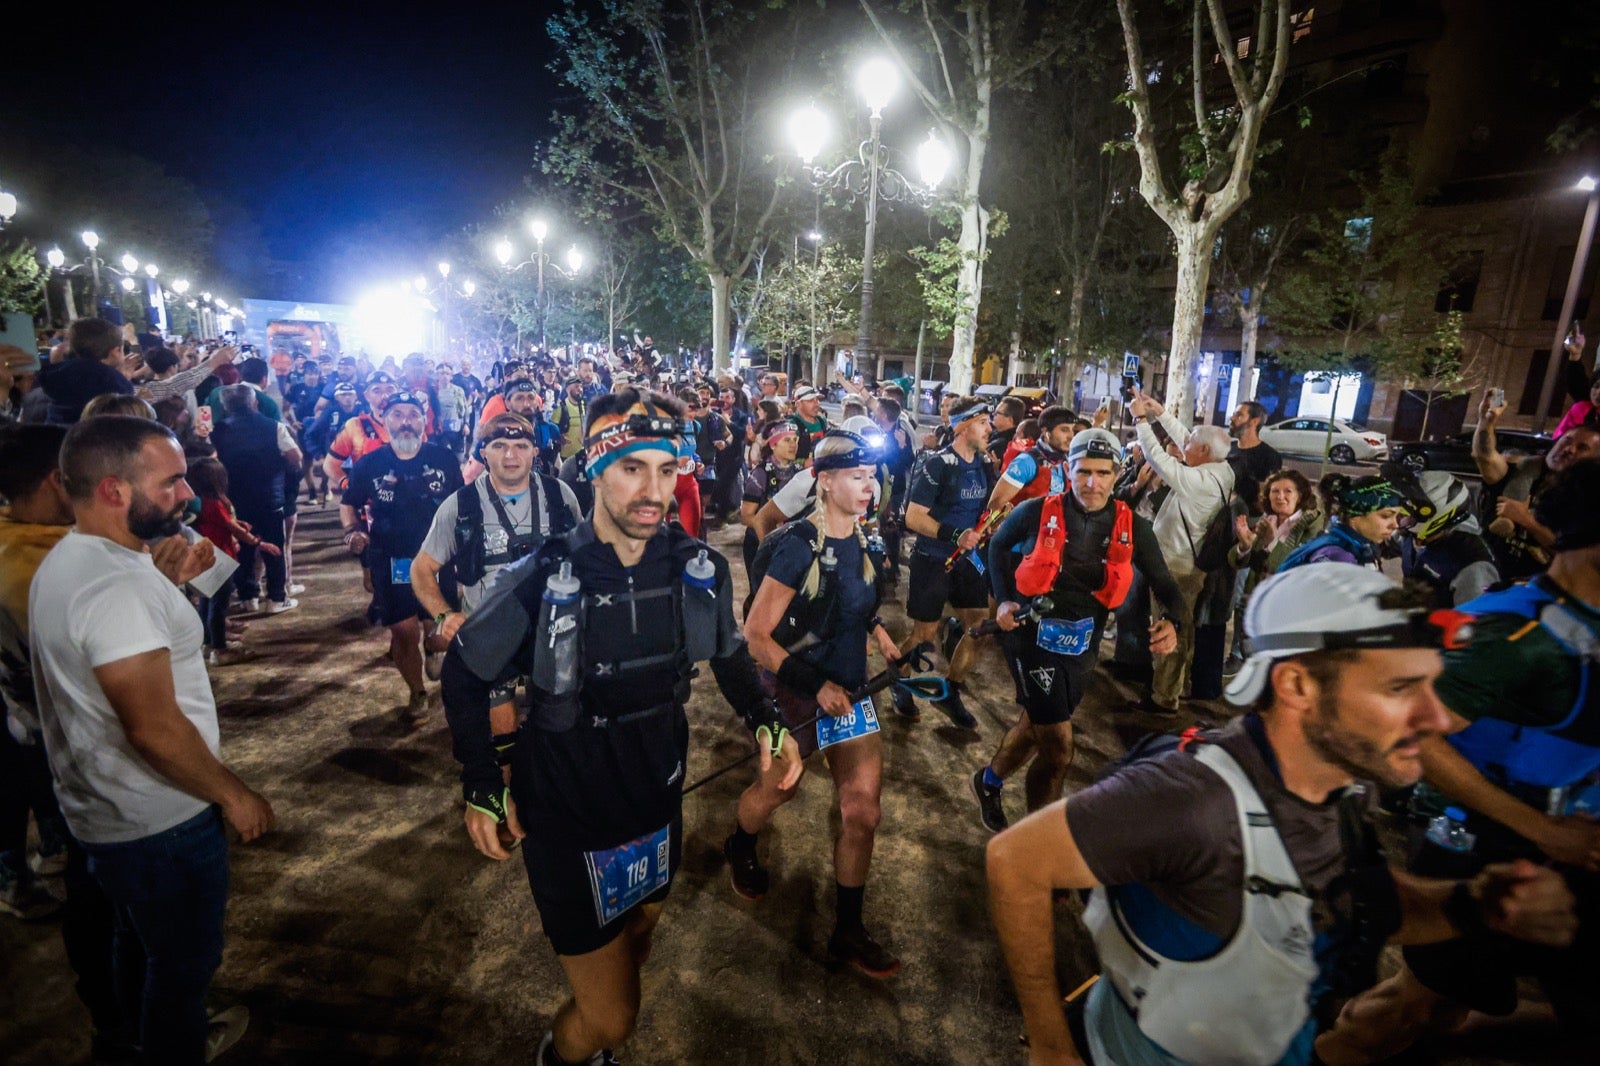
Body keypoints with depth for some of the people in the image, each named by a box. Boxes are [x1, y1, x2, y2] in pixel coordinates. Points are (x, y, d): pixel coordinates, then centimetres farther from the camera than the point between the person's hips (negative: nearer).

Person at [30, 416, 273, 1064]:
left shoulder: (66, 561, 3)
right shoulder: (118, 586, -30)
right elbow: (155, 728, -29)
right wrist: (235, 797, -19)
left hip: (102, 810, 10)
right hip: (159, 821, -10)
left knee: (142, 948, 30)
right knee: (183, 964, 13)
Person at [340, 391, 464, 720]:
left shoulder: (444, 459, -3)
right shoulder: (369, 464, -1)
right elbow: (349, 504, 12)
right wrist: (352, 531, -6)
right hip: (391, 563, 0)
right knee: (404, 631, 4)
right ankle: (417, 692, 27)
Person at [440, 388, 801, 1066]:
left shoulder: (699, 569, -12)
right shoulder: (543, 580, -22)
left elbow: (729, 654, 7)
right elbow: (463, 673, -6)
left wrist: (767, 722, -6)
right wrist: (482, 785, -10)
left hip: (657, 800, 4)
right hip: (566, 816, -4)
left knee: (635, 942, 28)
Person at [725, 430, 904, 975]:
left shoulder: (864, 541, -2)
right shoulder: (798, 546, -23)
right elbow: (756, 634, -21)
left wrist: (877, 629, 1)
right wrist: (817, 686, -22)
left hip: (848, 689, 5)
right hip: (794, 690, -5)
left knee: (863, 809, 3)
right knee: (778, 788, 19)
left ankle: (848, 931, 23)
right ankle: (739, 848, 54)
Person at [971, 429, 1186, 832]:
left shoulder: (1132, 526, -8)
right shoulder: (1037, 512, -15)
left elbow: (1163, 584, -3)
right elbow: (998, 545, 4)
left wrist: (1173, 623, -24)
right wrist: (1003, 600, -6)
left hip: (1082, 646, 5)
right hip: (1034, 637, -4)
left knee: (1036, 723, 23)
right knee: (1058, 751, -7)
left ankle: (989, 781, 50)